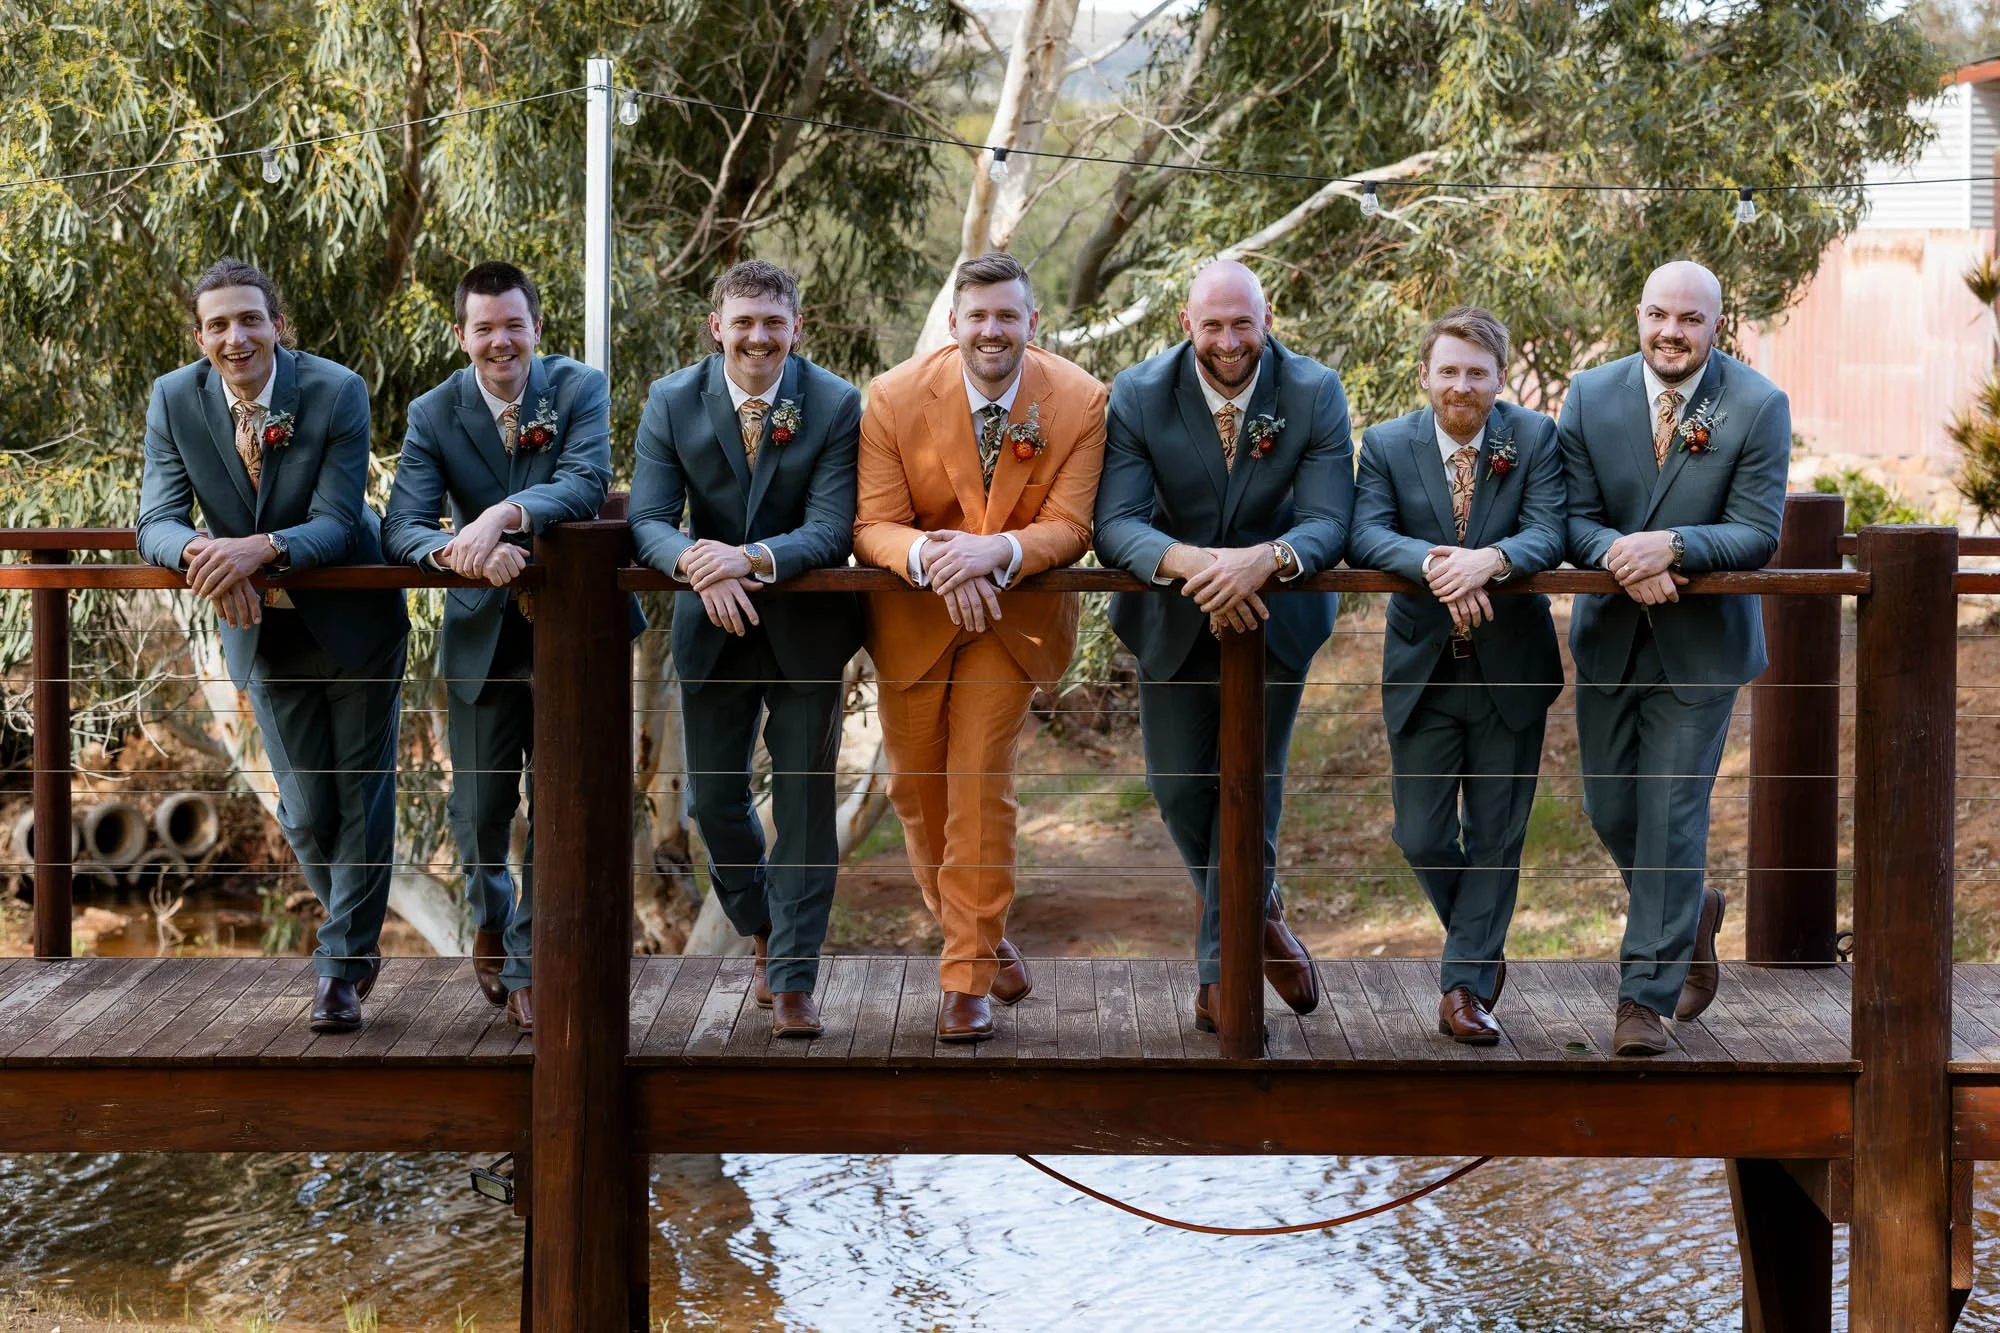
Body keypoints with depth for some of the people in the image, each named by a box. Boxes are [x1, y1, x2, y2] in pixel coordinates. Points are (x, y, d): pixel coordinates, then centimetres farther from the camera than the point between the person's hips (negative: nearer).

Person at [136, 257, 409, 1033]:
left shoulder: (337, 392, -19)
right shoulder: (174, 400, -10)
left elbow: (336, 523, -24)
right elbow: (157, 524, -14)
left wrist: (260, 548, -42)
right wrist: (199, 552, -37)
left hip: (352, 620, -2)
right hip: (262, 629, 2)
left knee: (362, 795, 3)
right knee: (305, 808, 8)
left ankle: (341, 968, 15)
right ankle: (358, 936, 33)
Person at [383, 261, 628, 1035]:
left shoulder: (580, 391, -7)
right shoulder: (433, 415, -5)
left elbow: (588, 483, -25)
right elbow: (401, 527, -17)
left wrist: (502, 515, -42)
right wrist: (460, 553, -39)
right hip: (482, 632, 1)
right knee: (479, 805, 10)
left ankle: (528, 965, 13)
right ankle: (489, 918, 41)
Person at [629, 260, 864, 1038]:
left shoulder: (837, 405, -11)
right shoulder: (672, 402, -5)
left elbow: (831, 529, -19)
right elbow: (648, 520, -11)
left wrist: (752, 558, -37)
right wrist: (696, 560, -34)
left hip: (806, 630, -2)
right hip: (712, 626, 2)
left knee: (805, 800, 0)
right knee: (714, 799, 10)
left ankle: (794, 981, 8)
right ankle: (763, 934, 36)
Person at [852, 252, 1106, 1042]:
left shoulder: (1079, 401, -14)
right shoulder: (895, 398, -13)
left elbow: (1070, 525, -16)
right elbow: (872, 524, -14)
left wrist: (995, 550, -36)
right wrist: (929, 558, -37)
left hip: (1012, 614, -2)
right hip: (914, 616, 2)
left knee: (981, 784, -11)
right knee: (916, 785, 13)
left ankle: (968, 977, -1)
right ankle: (978, 932, 37)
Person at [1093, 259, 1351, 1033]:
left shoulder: (1315, 395, -17)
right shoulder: (1138, 396, -17)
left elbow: (1328, 523, -23)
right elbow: (1116, 522, -25)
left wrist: (1263, 560, -45)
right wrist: (1192, 563, -45)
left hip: (1275, 615, -1)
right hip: (1174, 620, 1)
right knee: (1178, 790, 8)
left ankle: (1221, 969, 18)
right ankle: (1257, 912, 38)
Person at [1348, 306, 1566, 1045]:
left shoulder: (1535, 439, -6)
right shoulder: (1387, 444, -4)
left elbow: (1550, 533, -19)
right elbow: (1365, 536, -17)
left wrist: (1489, 560, -39)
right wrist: (1431, 563, -37)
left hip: (1511, 670, -1)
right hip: (1423, 667, 1)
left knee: (1496, 835, 3)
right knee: (1421, 836, 5)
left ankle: (1466, 985, 12)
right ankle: (1482, 948, 30)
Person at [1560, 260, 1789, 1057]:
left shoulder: (1758, 408, -11)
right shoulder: (1590, 396, -4)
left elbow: (1757, 534, -14)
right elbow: (1572, 515, -5)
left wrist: (1672, 545, -30)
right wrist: (1618, 555, -27)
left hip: (1701, 641, -4)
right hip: (1610, 634, 4)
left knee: (1671, 817, -4)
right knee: (1610, 810, 12)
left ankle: (1645, 996, 5)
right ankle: (1692, 912, 41)